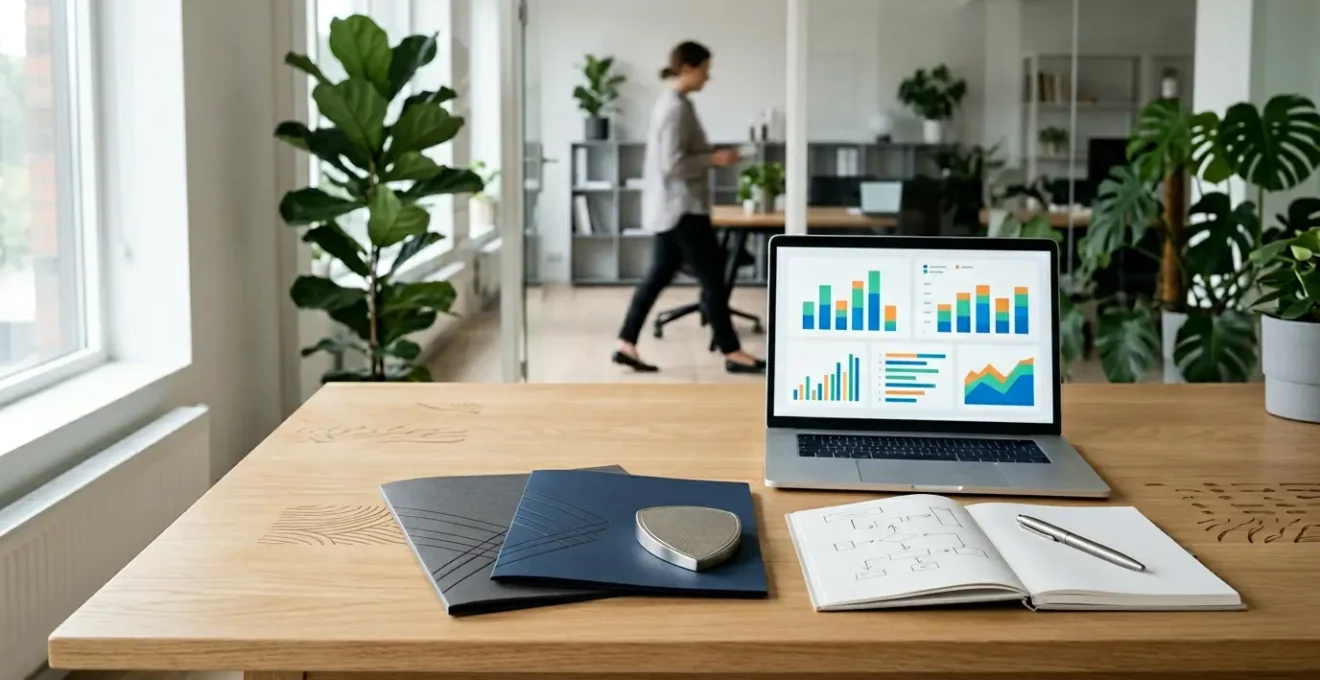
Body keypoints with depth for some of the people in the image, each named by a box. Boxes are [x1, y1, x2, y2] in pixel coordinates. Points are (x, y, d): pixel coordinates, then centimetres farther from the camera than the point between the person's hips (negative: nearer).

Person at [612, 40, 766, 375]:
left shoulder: (670, 103, 14)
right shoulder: (677, 108, -18)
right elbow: (673, 164, -23)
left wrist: (710, 157, 11)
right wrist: (714, 159, -15)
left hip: (672, 207, 10)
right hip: (682, 207, -10)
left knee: (659, 275, 12)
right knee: (712, 278, -4)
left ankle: (626, 345, 14)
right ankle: (732, 354, 2)